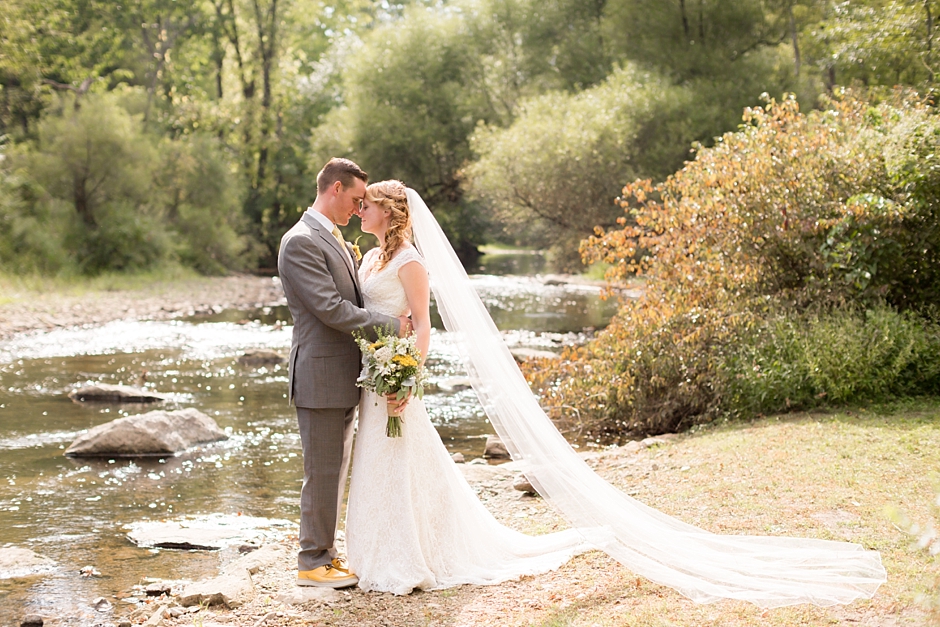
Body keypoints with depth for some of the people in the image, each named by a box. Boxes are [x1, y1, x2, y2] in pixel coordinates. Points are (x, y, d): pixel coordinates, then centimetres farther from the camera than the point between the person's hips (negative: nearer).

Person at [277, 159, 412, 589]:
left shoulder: (334, 240, 16)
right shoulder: (301, 242, -15)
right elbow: (330, 309, -21)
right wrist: (391, 325, -15)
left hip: (344, 376, 10)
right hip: (321, 377, -10)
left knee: (333, 471, 14)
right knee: (322, 471, -2)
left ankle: (325, 553, 23)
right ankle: (313, 563, 7)